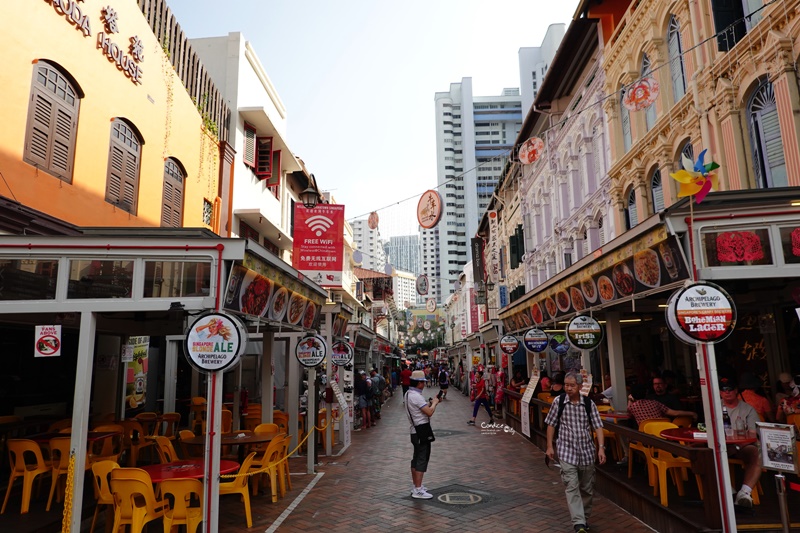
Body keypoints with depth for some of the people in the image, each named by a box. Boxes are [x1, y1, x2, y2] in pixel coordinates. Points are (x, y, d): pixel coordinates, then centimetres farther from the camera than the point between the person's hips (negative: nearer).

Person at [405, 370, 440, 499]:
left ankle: (416, 486, 27)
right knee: (422, 459, -5)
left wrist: (431, 402, 7)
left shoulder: (408, 394, 10)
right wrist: (434, 403, -7)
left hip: (415, 431, 10)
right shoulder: (416, 396, -22)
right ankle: (418, 490, -3)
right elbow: (429, 412, -24)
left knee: (416, 458, 17)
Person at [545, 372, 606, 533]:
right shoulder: (558, 402, -6)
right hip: (566, 451, -2)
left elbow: (597, 426, -3)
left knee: (587, 488, 13)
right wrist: (550, 446, 0)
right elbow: (551, 424, 1)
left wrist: (601, 447, -13)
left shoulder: (589, 404, -5)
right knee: (571, 486, -12)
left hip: (587, 451, 2)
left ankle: (584, 519, 32)